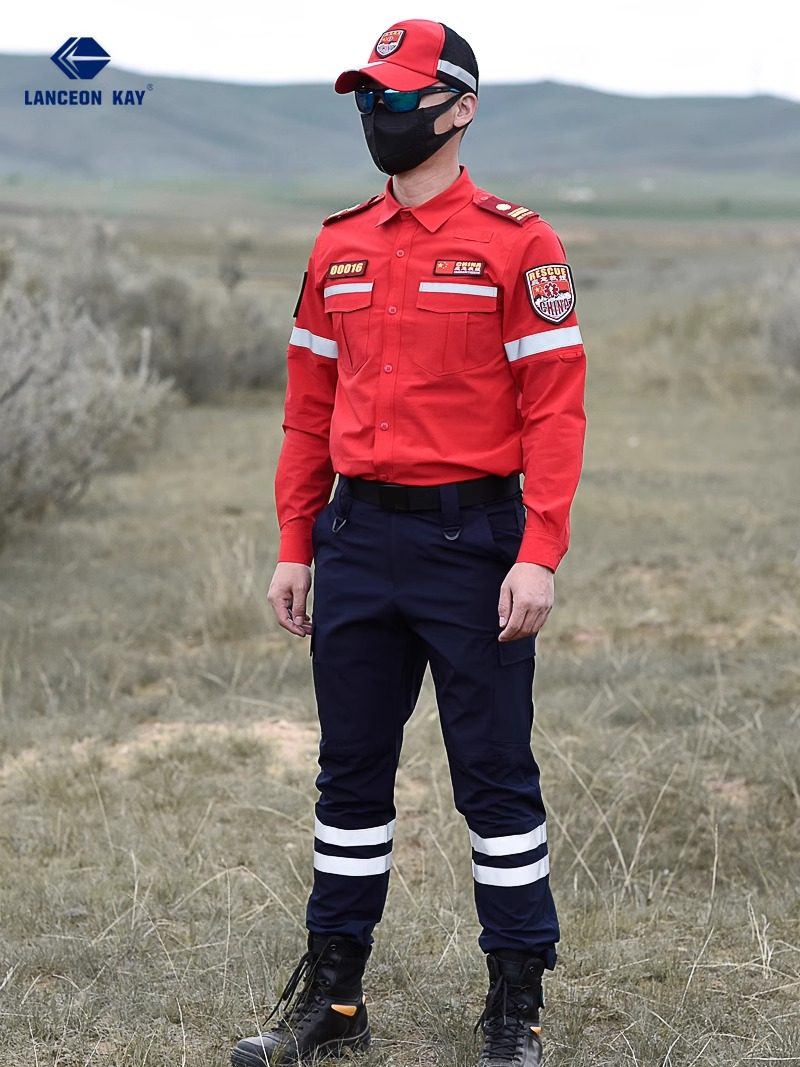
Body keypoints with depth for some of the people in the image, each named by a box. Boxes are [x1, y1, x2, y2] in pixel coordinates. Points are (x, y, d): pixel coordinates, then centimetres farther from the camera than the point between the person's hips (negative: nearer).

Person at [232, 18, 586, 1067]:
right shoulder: (338, 246, 11)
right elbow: (310, 409, 14)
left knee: (495, 776, 2)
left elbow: (555, 409, -10)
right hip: (358, 538, 5)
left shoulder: (515, 242, -5)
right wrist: (295, 547, 10)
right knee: (350, 774, 12)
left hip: (472, 539, -5)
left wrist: (540, 556, -17)